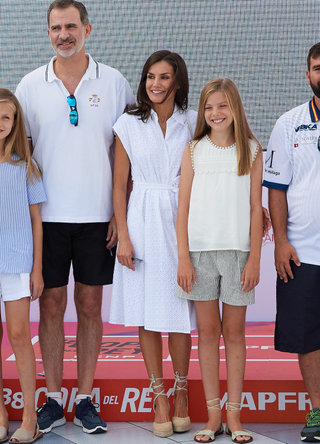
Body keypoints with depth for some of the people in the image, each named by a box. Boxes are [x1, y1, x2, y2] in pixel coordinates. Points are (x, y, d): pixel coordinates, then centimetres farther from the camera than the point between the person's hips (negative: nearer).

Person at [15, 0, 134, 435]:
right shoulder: (31, 85, 5)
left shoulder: (113, 83, 3)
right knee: (51, 306, 4)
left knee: (90, 306, 5)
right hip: (47, 216, 1)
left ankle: (86, 399, 14)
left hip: (97, 216, 0)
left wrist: (121, 212, -2)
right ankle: (53, 399, 14)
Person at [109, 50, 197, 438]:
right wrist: (123, 237, -3)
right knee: (147, 315, 4)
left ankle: (181, 393, 19)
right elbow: (119, 184, 3)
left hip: (181, 221, 0)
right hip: (143, 222, 0)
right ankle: (159, 397, 15)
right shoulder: (129, 125, 2)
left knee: (178, 312, 2)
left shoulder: (192, 123, 3)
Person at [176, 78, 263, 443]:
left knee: (234, 331, 5)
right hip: (200, 250, 0)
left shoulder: (251, 150, 4)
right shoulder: (194, 150, 5)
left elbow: (255, 208, 3)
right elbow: (183, 207, 3)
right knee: (208, 331, 4)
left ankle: (234, 414, 12)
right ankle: (213, 414, 11)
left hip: (237, 251, 0)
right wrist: (183, 258, -4)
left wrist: (254, 258, -4)